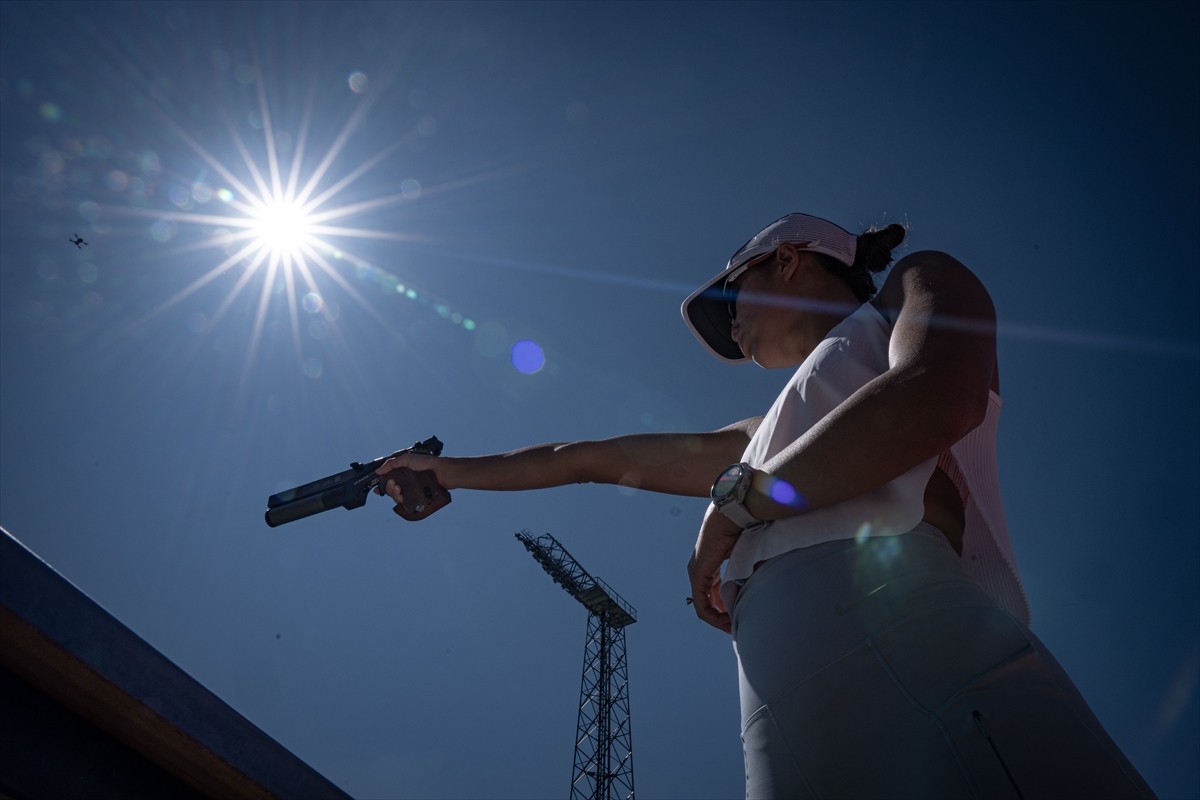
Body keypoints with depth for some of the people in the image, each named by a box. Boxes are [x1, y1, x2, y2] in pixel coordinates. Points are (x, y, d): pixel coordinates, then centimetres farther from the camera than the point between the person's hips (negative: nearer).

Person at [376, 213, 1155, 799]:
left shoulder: (919, 285, 16)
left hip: (912, 651, -6)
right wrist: (458, 470, 44)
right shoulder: (767, 437, 33)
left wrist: (739, 498, 0)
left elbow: (937, 398, -9)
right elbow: (593, 457, 38)